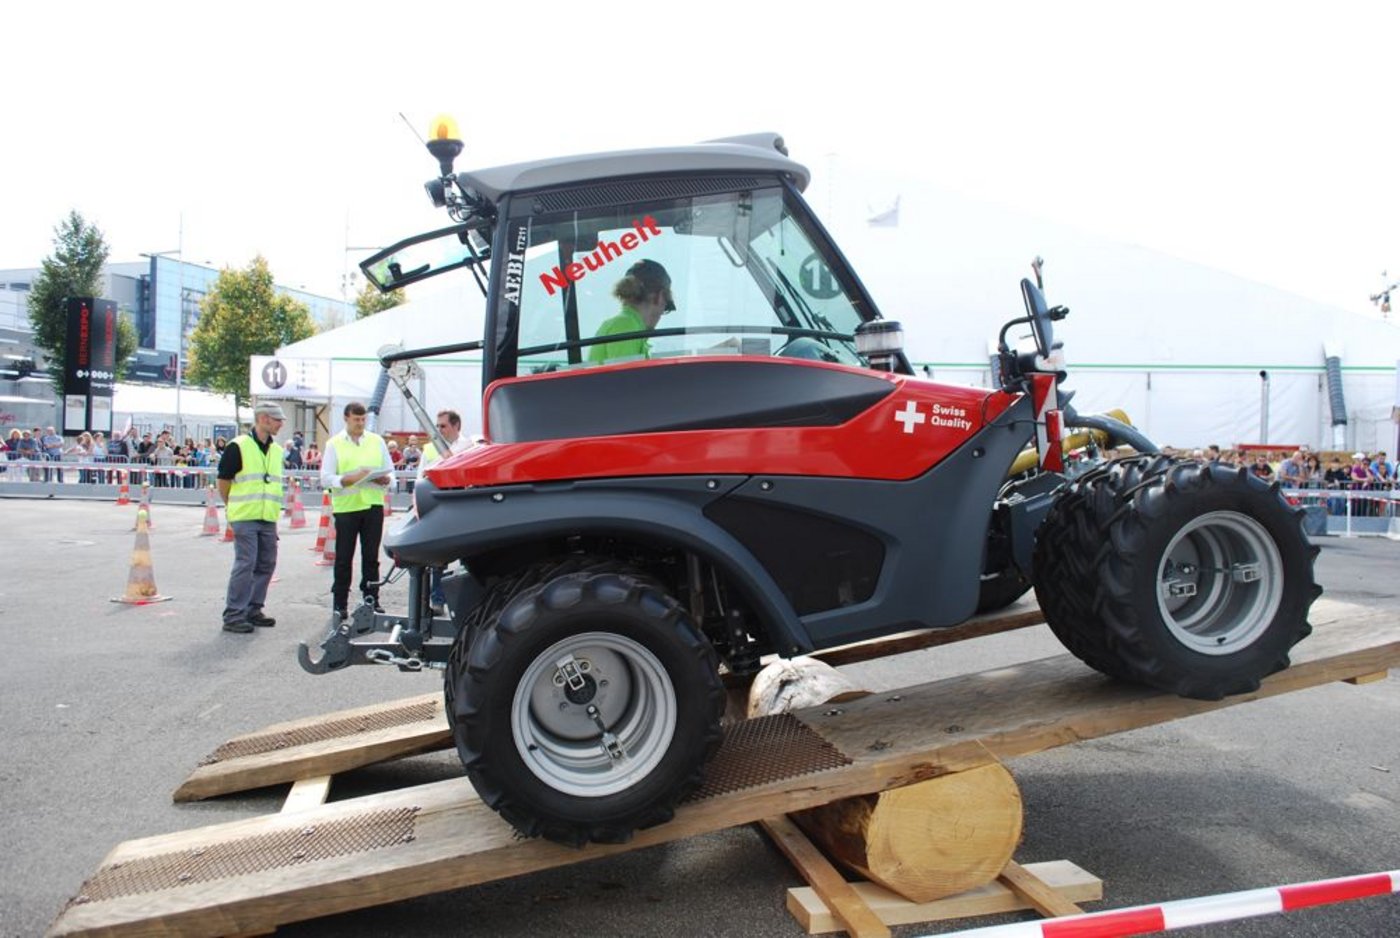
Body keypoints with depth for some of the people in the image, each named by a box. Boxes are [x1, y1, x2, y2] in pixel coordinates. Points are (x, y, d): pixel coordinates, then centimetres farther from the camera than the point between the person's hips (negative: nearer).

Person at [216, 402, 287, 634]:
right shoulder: (238, 446, -8)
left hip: (268, 519, 7)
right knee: (245, 565, -8)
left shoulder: (276, 450, 12)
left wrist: (275, 510, 16)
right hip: (244, 518, -7)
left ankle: (253, 610, 20)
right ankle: (233, 615, -1)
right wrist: (233, 507, 6)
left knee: (266, 565, 8)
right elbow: (223, 480, -3)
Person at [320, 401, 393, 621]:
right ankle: (340, 603, 11)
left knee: (371, 555, 7)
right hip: (345, 507, -2)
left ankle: (371, 598, 15)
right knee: (343, 558, 4)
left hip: (373, 505, 2)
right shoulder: (334, 444, 3)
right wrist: (348, 480, -19)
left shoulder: (377, 441, 11)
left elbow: (390, 471, 13)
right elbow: (326, 478, -3)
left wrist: (385, 479, -10)